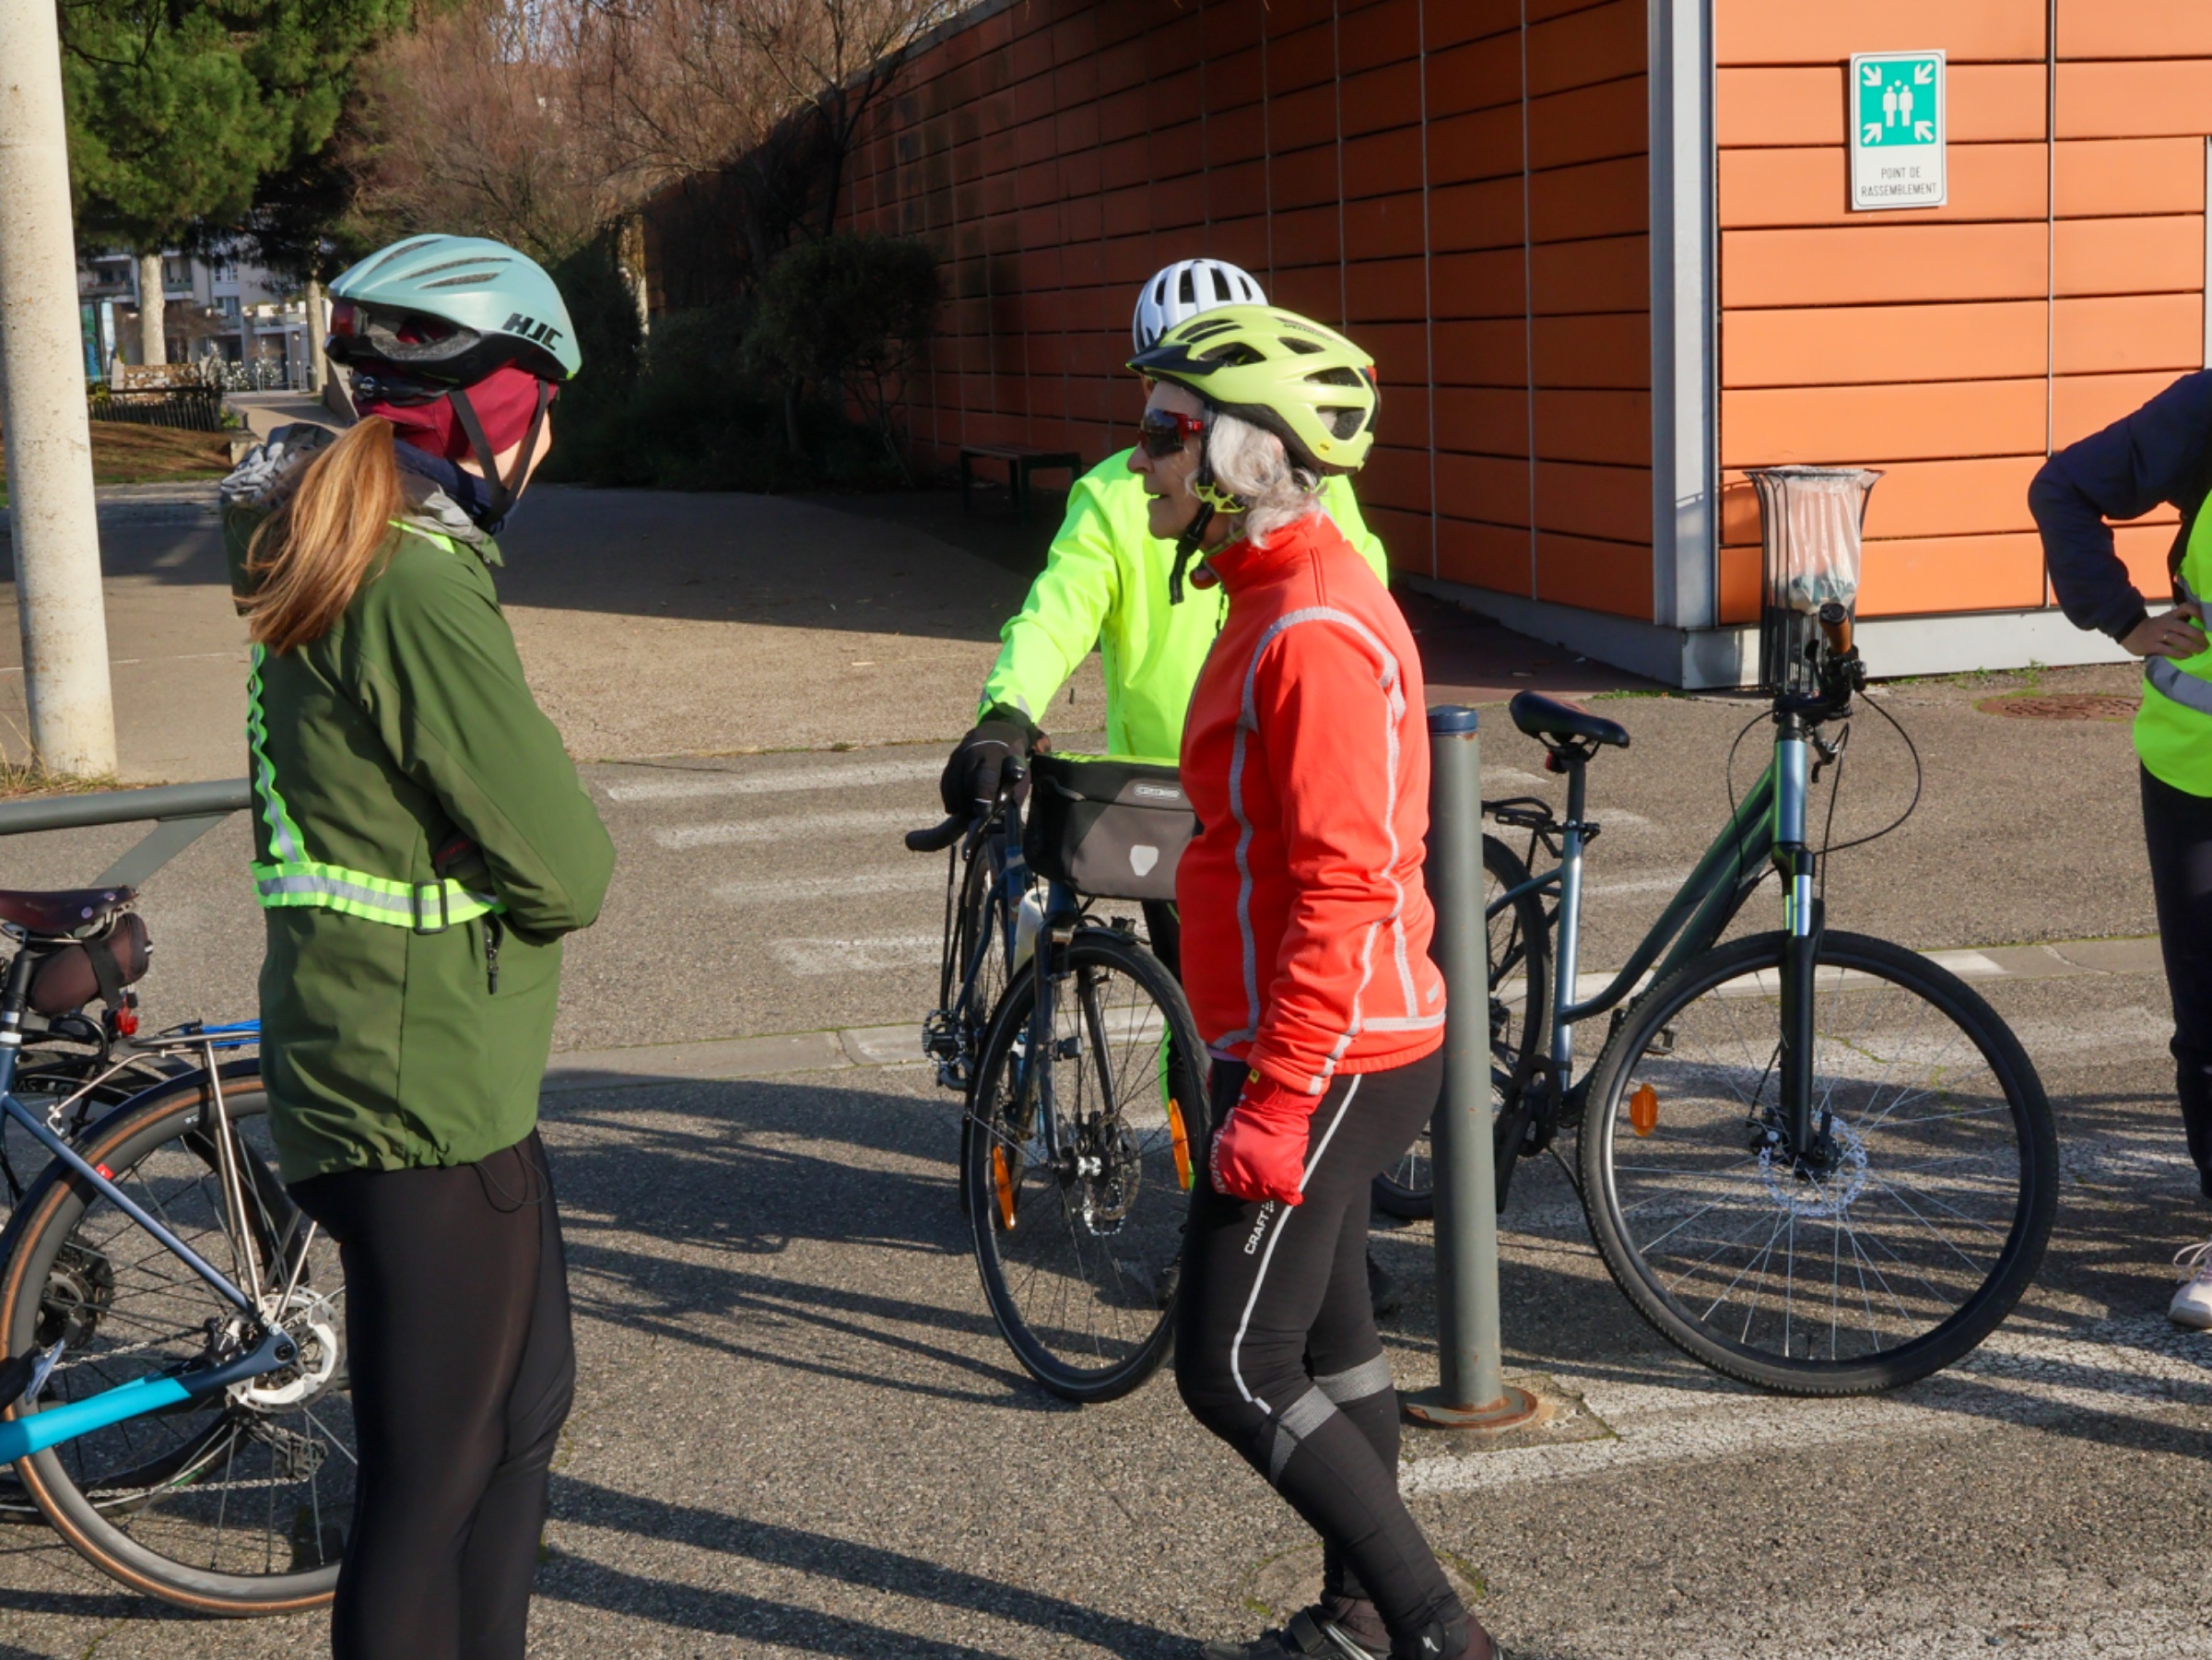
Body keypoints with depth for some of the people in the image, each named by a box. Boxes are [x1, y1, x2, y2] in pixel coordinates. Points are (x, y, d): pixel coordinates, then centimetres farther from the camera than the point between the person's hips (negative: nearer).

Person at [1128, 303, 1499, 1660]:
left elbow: (1345, 889, -26)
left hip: (1322, 1062, -10)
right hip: (1335, 1049, 10)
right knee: (1329, 1337, 19)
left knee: (1233, 1373, -5)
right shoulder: (1285, 596, 12)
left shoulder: (1315, 632, -21)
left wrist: (1274, 1101, -25)